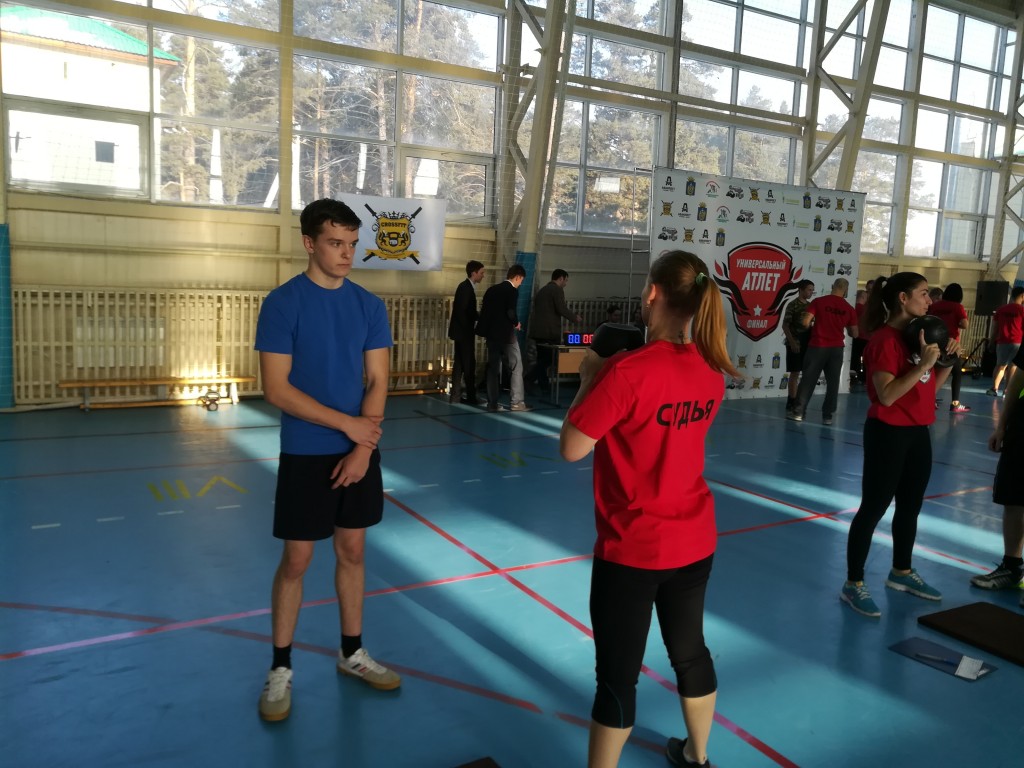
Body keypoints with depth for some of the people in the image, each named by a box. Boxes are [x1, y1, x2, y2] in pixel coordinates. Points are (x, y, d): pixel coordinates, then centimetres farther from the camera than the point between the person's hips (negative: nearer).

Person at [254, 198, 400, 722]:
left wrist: (363, 447, -10)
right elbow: (276, 389, -14)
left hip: (359, 453, 4)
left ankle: (351, 653, 30)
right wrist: (347, 424, -15)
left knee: (352, 551, 13)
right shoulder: (282, 302, -9)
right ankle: (280, 668, 21)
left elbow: (377, 382, 2)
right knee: (296, 560, 4)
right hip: (306, 454, -4)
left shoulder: (369, 306, 3)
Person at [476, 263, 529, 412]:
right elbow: (511, 313, -20)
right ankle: (516, 402, 2)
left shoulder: (491, 289, 11)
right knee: (516, 367, 4)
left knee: (493, 368, 10)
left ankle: (492, 403, 10)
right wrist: (516, 323, -2)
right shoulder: (512, 291, -10)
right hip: (505, 334, -7)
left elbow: (484, 311, 8)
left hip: (491, 333, 7)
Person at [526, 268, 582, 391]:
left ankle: (543, 386, 7)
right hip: (550, 331, -9)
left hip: (537, 330, 9)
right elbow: (561, 309, -15)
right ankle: (528, 380, -13)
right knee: (550, 359, -4)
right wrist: (574, 317, 0)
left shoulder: (542, 290, 19)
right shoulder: (557, 290, -6)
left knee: (543, 360, 10)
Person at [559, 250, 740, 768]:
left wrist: (590, 378, -6)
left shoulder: (628, 370, -23)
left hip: (633, 548, -7)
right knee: (690, 651, 24)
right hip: (694, 540, 7)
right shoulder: (712, 369, -1)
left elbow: (572, 448, -18)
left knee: (617, 673, 8)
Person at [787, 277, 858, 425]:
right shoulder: (849, 309, 1)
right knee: (833, 382, 7)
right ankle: (827, 416, 9)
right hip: (836, 349, 2)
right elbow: (854, 334, 5)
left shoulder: (818, 301, -5)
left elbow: (806, 322, -12)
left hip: (817, 346, -1)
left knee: (808, 379, 5)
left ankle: (798, 411, 7)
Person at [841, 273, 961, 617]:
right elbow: (887, 395, -25)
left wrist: (948, 360, 1)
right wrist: (924, 364, -26)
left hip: (918, 432, 9)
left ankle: (902, 572, 36)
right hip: (888, 434, -9)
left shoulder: (920, 333, 9)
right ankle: (853, 584, 9)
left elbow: (930, 386, 15)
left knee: (910, 506, 19)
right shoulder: (885, 339, -17)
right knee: (873, 509, -1)